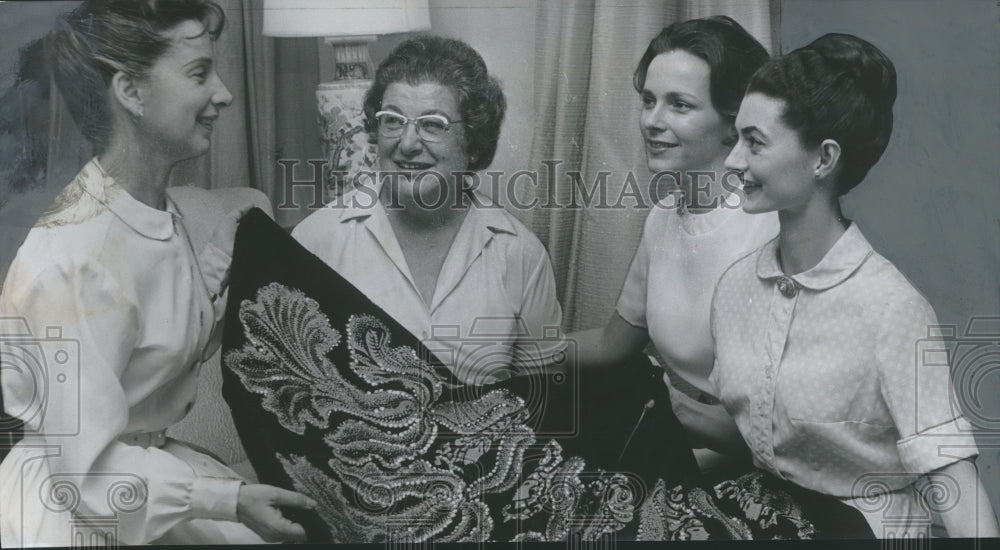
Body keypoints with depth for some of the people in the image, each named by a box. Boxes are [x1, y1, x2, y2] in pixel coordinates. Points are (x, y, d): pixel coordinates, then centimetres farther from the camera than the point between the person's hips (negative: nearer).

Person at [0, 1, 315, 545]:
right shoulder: (72, 259, -27)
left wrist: (219, 254, 0)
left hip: (143, 460, 7)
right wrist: (227, 501, -24)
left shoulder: (167, 210, -3)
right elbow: (87, 467, -23)